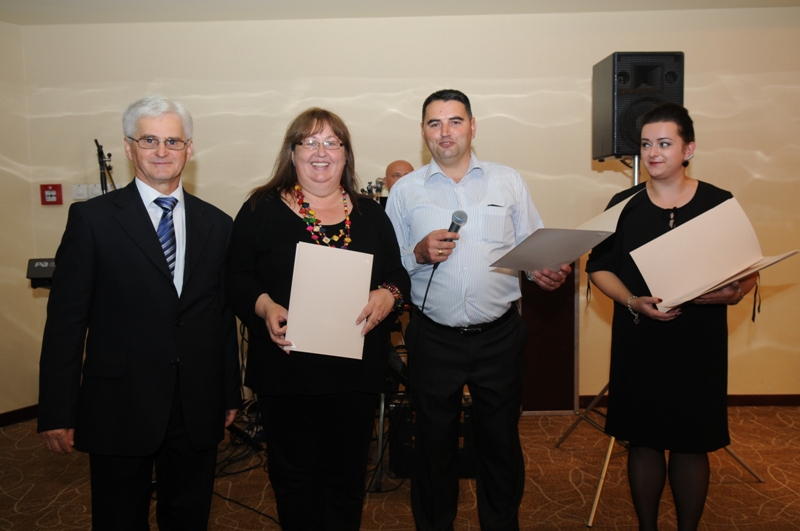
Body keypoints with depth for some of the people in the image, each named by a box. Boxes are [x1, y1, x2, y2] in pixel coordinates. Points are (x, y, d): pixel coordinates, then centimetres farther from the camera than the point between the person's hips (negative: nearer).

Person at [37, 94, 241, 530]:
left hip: (198, 412, 3)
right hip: (119, 408, -2)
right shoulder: (92, 219, -4)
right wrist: (57, 412, -7)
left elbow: (224, 315, 7)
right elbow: (65, 318, -5)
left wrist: (230, 394, 9)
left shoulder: (216, 224, 5)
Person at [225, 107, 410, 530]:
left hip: (356, 369, 2)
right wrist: (264, 306, -17)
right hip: (287, 367, -2)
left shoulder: (371, 215, 9)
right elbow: (237, 276, 0)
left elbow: (399, 274, 8)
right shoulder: (261, 209, 2)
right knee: (294, 472, 11)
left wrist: (387, 296, -13)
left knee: (348, 472, 14)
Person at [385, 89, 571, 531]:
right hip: (433, 339, 0)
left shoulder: (508, 181, 5)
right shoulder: (405, 190, 4)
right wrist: (420, 254, -16)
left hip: (499, 336, 1)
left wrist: (546, 272, -16)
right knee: (434, 443, 14)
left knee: (501, 441, 14)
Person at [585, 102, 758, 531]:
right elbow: (598, 267, 3)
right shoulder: (624, 205, 1)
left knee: (691, 445, 9)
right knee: (644, 442, 11)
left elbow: (750, 270, 5)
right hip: (639, 343, 1)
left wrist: (735, 291, -17)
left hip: (699, 345, -1)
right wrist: (632, 301, -14)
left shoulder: (719, 203, -1)